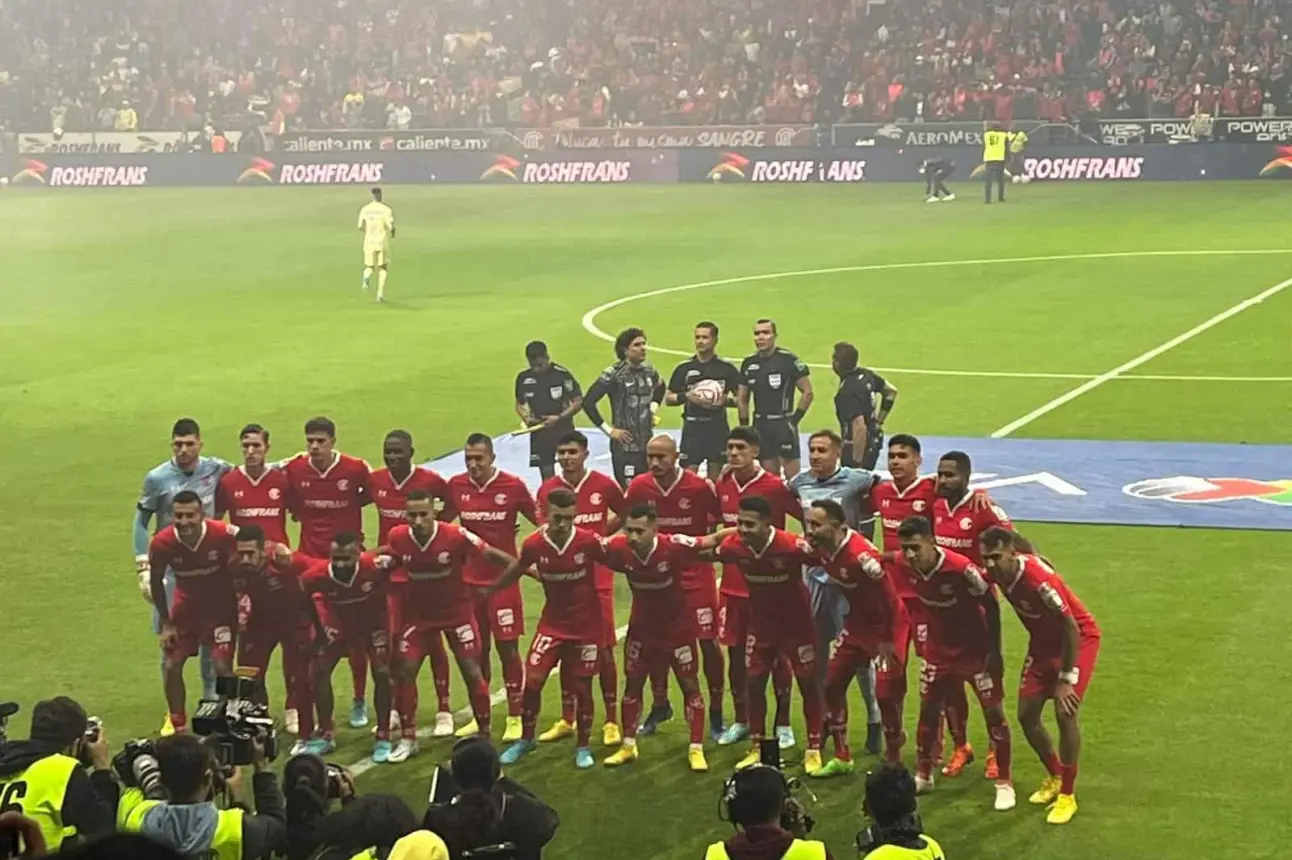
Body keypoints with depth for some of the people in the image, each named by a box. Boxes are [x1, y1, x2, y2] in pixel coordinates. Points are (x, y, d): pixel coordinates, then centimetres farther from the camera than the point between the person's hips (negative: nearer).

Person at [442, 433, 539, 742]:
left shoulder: (513, 486, -10)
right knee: (476, 649, 11)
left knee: (508, 648, 0)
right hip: (470, 580, 4)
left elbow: (539, 521, -1)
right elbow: (442, 521, 15)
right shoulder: (456, 485, 0)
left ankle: (515, 718, 8)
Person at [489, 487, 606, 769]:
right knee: (533, 680, -3)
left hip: (586, 625, -2)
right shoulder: (534, 544, -15)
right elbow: (517, 569, 6)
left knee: (581, 687, 4)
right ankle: (525, 740, 19)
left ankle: (583, 747, 22)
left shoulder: (589, 542, -21)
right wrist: (489, 590, 19)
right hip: (553, 622, 2)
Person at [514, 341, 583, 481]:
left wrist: (559, 417, -18)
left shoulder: (562, 374, -12)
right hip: (539, 430, 4)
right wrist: (525, 417, -5)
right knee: (547, 476, 8)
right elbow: (519, 404, 16)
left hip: (563, 429, -4)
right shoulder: (523, 378, 1)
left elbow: (578, 402, -8)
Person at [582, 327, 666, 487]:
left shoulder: (649, 370, 6)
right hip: (624, 445, -6)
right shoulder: (614, 374, -12)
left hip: (647, 443, 6)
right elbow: (588, 402, -14)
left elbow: (660, 387, 30)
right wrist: (608, 430, -12)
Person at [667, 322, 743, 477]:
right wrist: (686, 396, -11)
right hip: (692, 427, 0)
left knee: (715, 479, 5)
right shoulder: (684, 368, 4)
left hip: (718, 428, 0)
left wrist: (726, 400, -13)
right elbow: (668, 398, 7)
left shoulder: (726, 368, 3)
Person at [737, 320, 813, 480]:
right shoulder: (748, 364, 8)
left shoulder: (789, 360, -9)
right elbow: (742, 399, 17)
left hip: (784, 424, -6)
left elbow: (807, 392, -7)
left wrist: (794, 420, -10)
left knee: (792, 476, -6)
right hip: (760, 424, 6)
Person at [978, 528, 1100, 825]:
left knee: (1065, 712, -18)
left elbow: (1071, 628, -28)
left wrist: (1065, 679, -22)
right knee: (1026, 714, 3)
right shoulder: (999, 574, -15)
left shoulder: (1039, 578, -36)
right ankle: (1055, 777, 27)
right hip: (1043, 641, 7)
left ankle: (1068, 795, -2)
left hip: (1079, 639, -7)